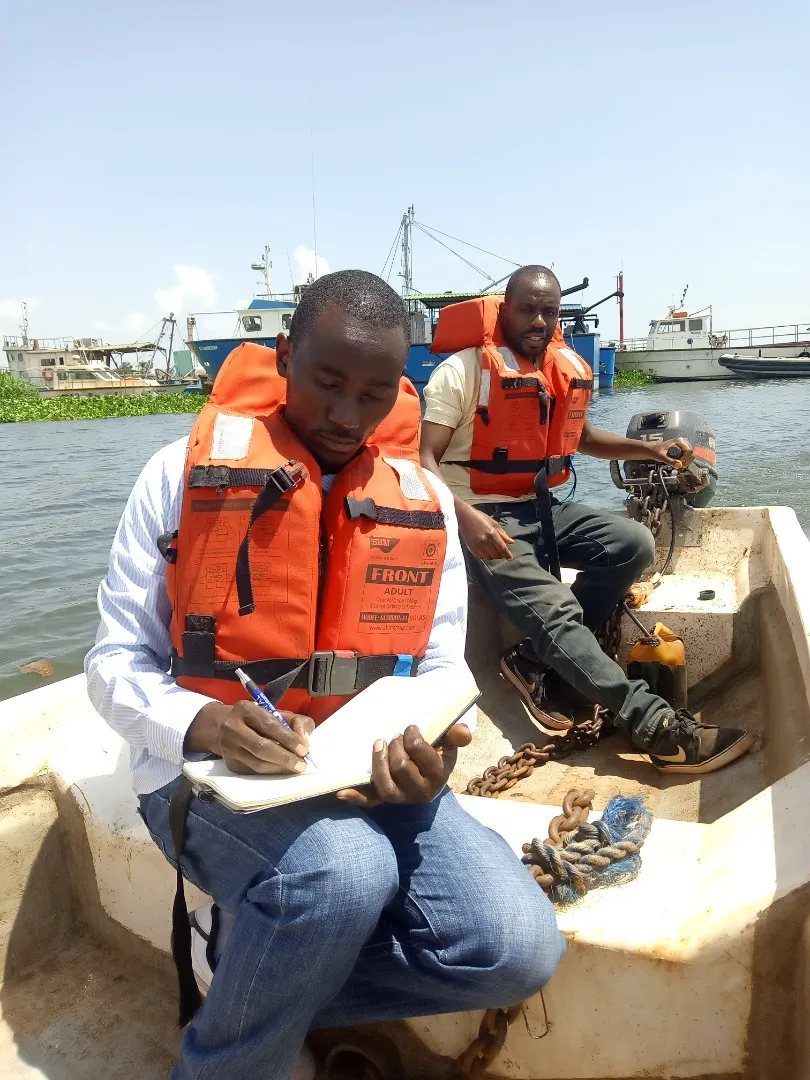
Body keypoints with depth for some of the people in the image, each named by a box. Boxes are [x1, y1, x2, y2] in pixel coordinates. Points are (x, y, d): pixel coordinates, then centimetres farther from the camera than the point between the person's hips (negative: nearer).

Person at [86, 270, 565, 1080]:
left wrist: (430, 755, -16)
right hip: (207, 769, -3)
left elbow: (441, 672, 7)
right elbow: (115, 663, -2)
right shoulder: (185, 472, -3)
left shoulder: (424, 501, 5)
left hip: (370, 773, 4)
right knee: (346, 870, -34)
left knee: (515, 948, -16)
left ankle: (250, 976, 5)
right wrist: (201, 723, -24)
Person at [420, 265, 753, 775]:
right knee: (557, 611, -24)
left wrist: (651, 449, 11)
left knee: (635, 543, -11)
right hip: (482, 517, -7)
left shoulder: (569, 368, 9)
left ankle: (539, 663, -13)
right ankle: (658, 727, -19)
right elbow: (424, 459, -16)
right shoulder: (463, 370, -11)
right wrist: (467, 517, -32)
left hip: (541, 508, 7)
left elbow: (581, 437, 26)